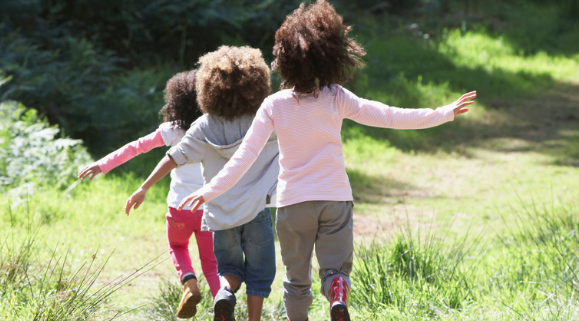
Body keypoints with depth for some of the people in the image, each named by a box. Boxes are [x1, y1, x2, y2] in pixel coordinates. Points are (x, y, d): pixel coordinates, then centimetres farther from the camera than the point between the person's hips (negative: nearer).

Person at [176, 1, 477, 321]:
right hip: (335, 198, 0)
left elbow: (245, 155, -11)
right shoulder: (337, 98, -7)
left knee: (296, 278, 15)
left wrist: (209, 191, -5)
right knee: (335, 268, 5)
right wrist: (443, 114, 2)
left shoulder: (274, 105, -9)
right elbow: (388, 116, -6)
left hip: (293, 201, 0)